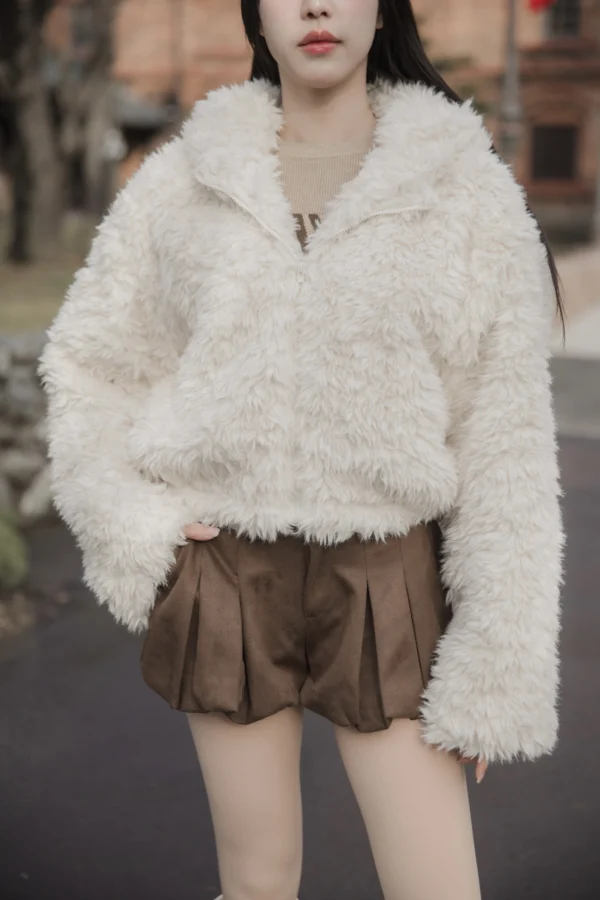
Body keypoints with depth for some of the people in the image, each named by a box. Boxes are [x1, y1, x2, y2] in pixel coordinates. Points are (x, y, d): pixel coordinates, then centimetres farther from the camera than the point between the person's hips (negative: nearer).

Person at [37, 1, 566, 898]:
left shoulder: (464, 186, -2)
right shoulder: (181, 180, 3)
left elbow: (505, 432, -5)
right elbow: (89, 361, 11)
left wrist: (497, 665, -7)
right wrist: (133, 527, -3)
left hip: (386, 578, -1)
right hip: (227, 569, 2)